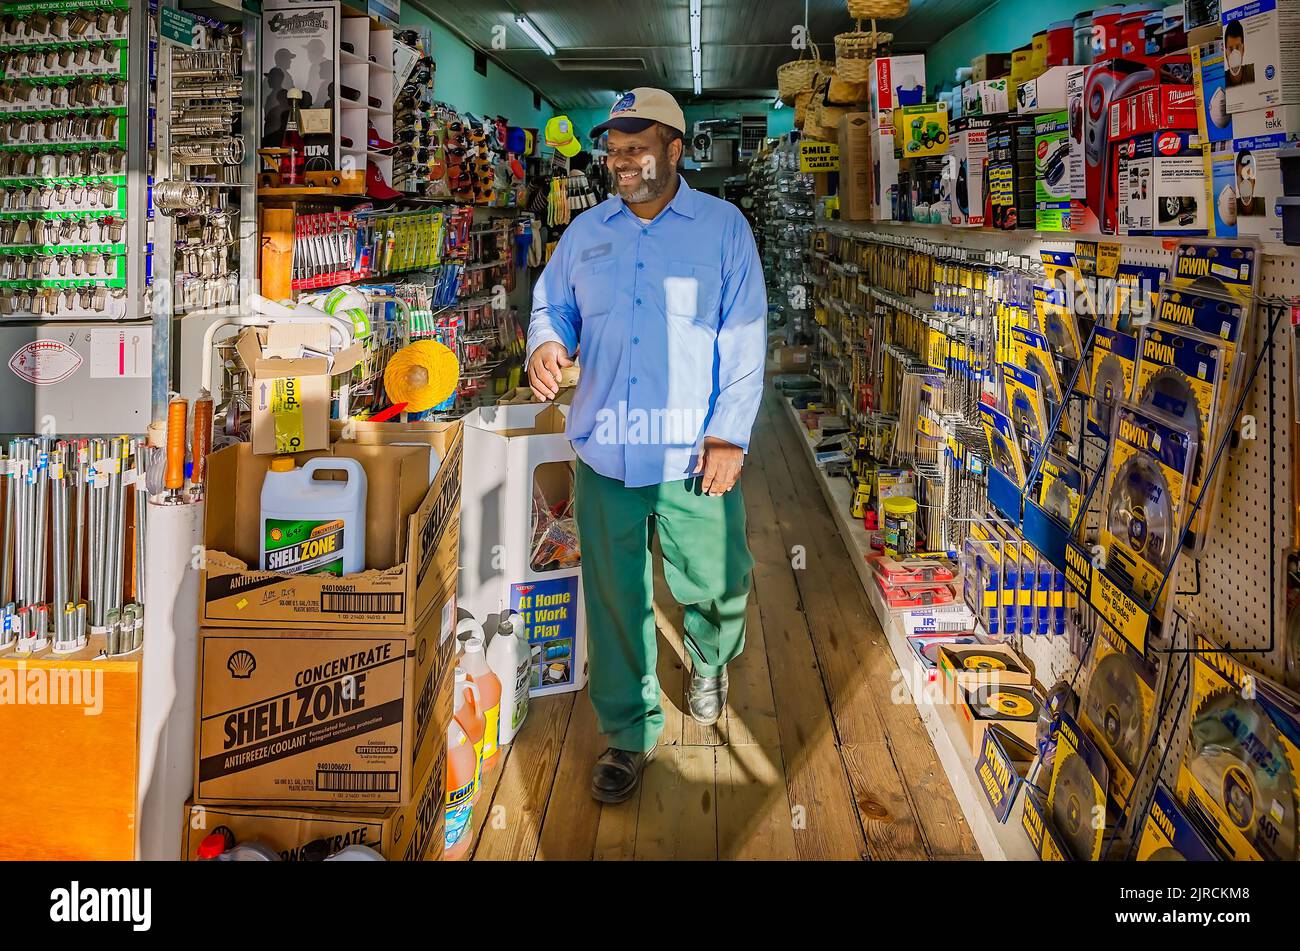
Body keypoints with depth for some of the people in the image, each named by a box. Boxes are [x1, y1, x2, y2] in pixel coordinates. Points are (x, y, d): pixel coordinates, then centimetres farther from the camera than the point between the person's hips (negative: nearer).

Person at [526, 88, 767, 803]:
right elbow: (553, 307, 17)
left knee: (717, 587, 9)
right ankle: (628, 732, 25)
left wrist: (728, 434, -12)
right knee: (614, 600, 8)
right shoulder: (585, 232, 10)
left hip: (694, 455, -2)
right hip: (604, 452, 3)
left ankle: (709, 662, 45)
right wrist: (546, 344, -8)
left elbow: (744, 338, -4)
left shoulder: (723, 227, 0)